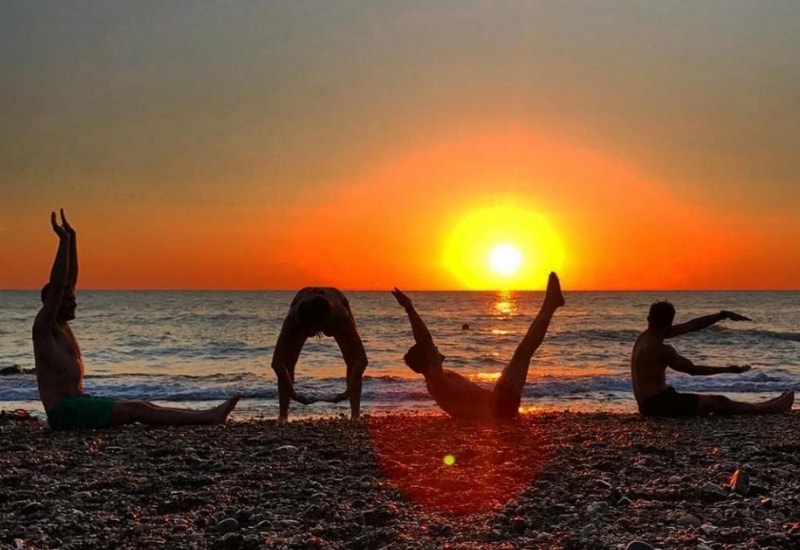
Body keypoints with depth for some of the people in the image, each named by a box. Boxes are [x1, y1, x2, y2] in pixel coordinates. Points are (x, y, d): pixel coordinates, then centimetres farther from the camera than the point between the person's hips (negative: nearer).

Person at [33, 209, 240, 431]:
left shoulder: (61, 325, 17)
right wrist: (64, 241, -20)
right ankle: (208, 417, -22)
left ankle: (207, 415, -10)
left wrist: (72, 238, 14)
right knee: (136, 410, -17)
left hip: (80, 403, 10)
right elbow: (57, 284, -20)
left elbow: (71, 278, 17)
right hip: (64, 411, -10)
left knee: (140, 407, -2)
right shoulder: (43, 327, -8)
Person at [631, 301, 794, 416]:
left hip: (648, 403, 9)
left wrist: (723, 315, 8)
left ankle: (759, 408, 27)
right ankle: (768, 409, 15)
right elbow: (693, 370, -10)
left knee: (710, 401, 18)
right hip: (658, 405, -9)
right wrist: (728, 369, -1)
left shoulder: (645, 336, 6)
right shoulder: (661, 349, -21)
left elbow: (691, 326, 8)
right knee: (717, 402, 1)